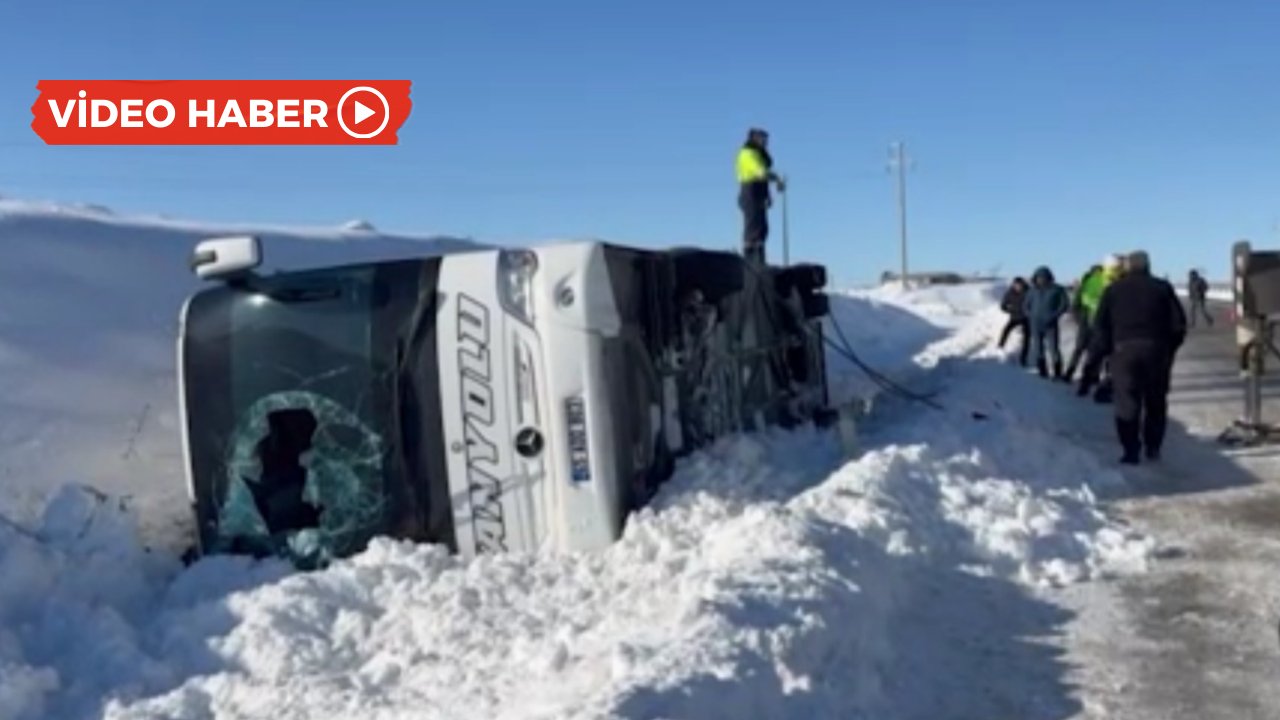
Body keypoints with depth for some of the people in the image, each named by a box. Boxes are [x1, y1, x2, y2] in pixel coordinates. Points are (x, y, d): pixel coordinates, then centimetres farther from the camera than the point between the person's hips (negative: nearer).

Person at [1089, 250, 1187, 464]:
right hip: (1157, 350, 1)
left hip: (1124, 350, -1)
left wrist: (1103, 351, 9)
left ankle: (1131, 450, -6)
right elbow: (1178, 322, 3)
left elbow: (1100, 325, 2)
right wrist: (1170, 348, 14)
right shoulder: (1162, 288, 7)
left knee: (1127, 403, -1)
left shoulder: (1113, 290, 6)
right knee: (1156, 402, 13)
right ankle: (1153, 447, 14)